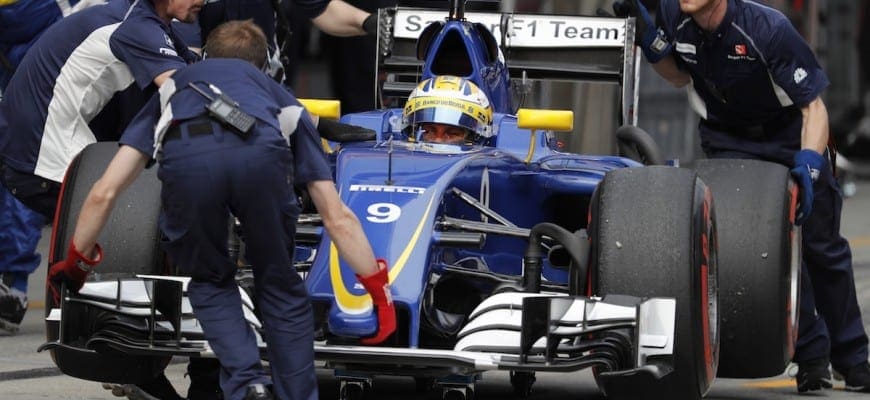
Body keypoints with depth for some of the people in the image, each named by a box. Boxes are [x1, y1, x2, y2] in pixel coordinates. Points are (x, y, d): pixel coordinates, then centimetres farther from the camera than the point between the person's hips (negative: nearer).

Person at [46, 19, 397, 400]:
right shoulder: (280, 98, 43)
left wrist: (76, 262, 49)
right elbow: (338, 217, 38)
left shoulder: (174, 89, 44)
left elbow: (104, 192, 37)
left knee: (210, 282, 25)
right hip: (260, 153, 0)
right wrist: (379, 290, 45)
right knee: (279, 284, 25)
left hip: (185, 155, 0)